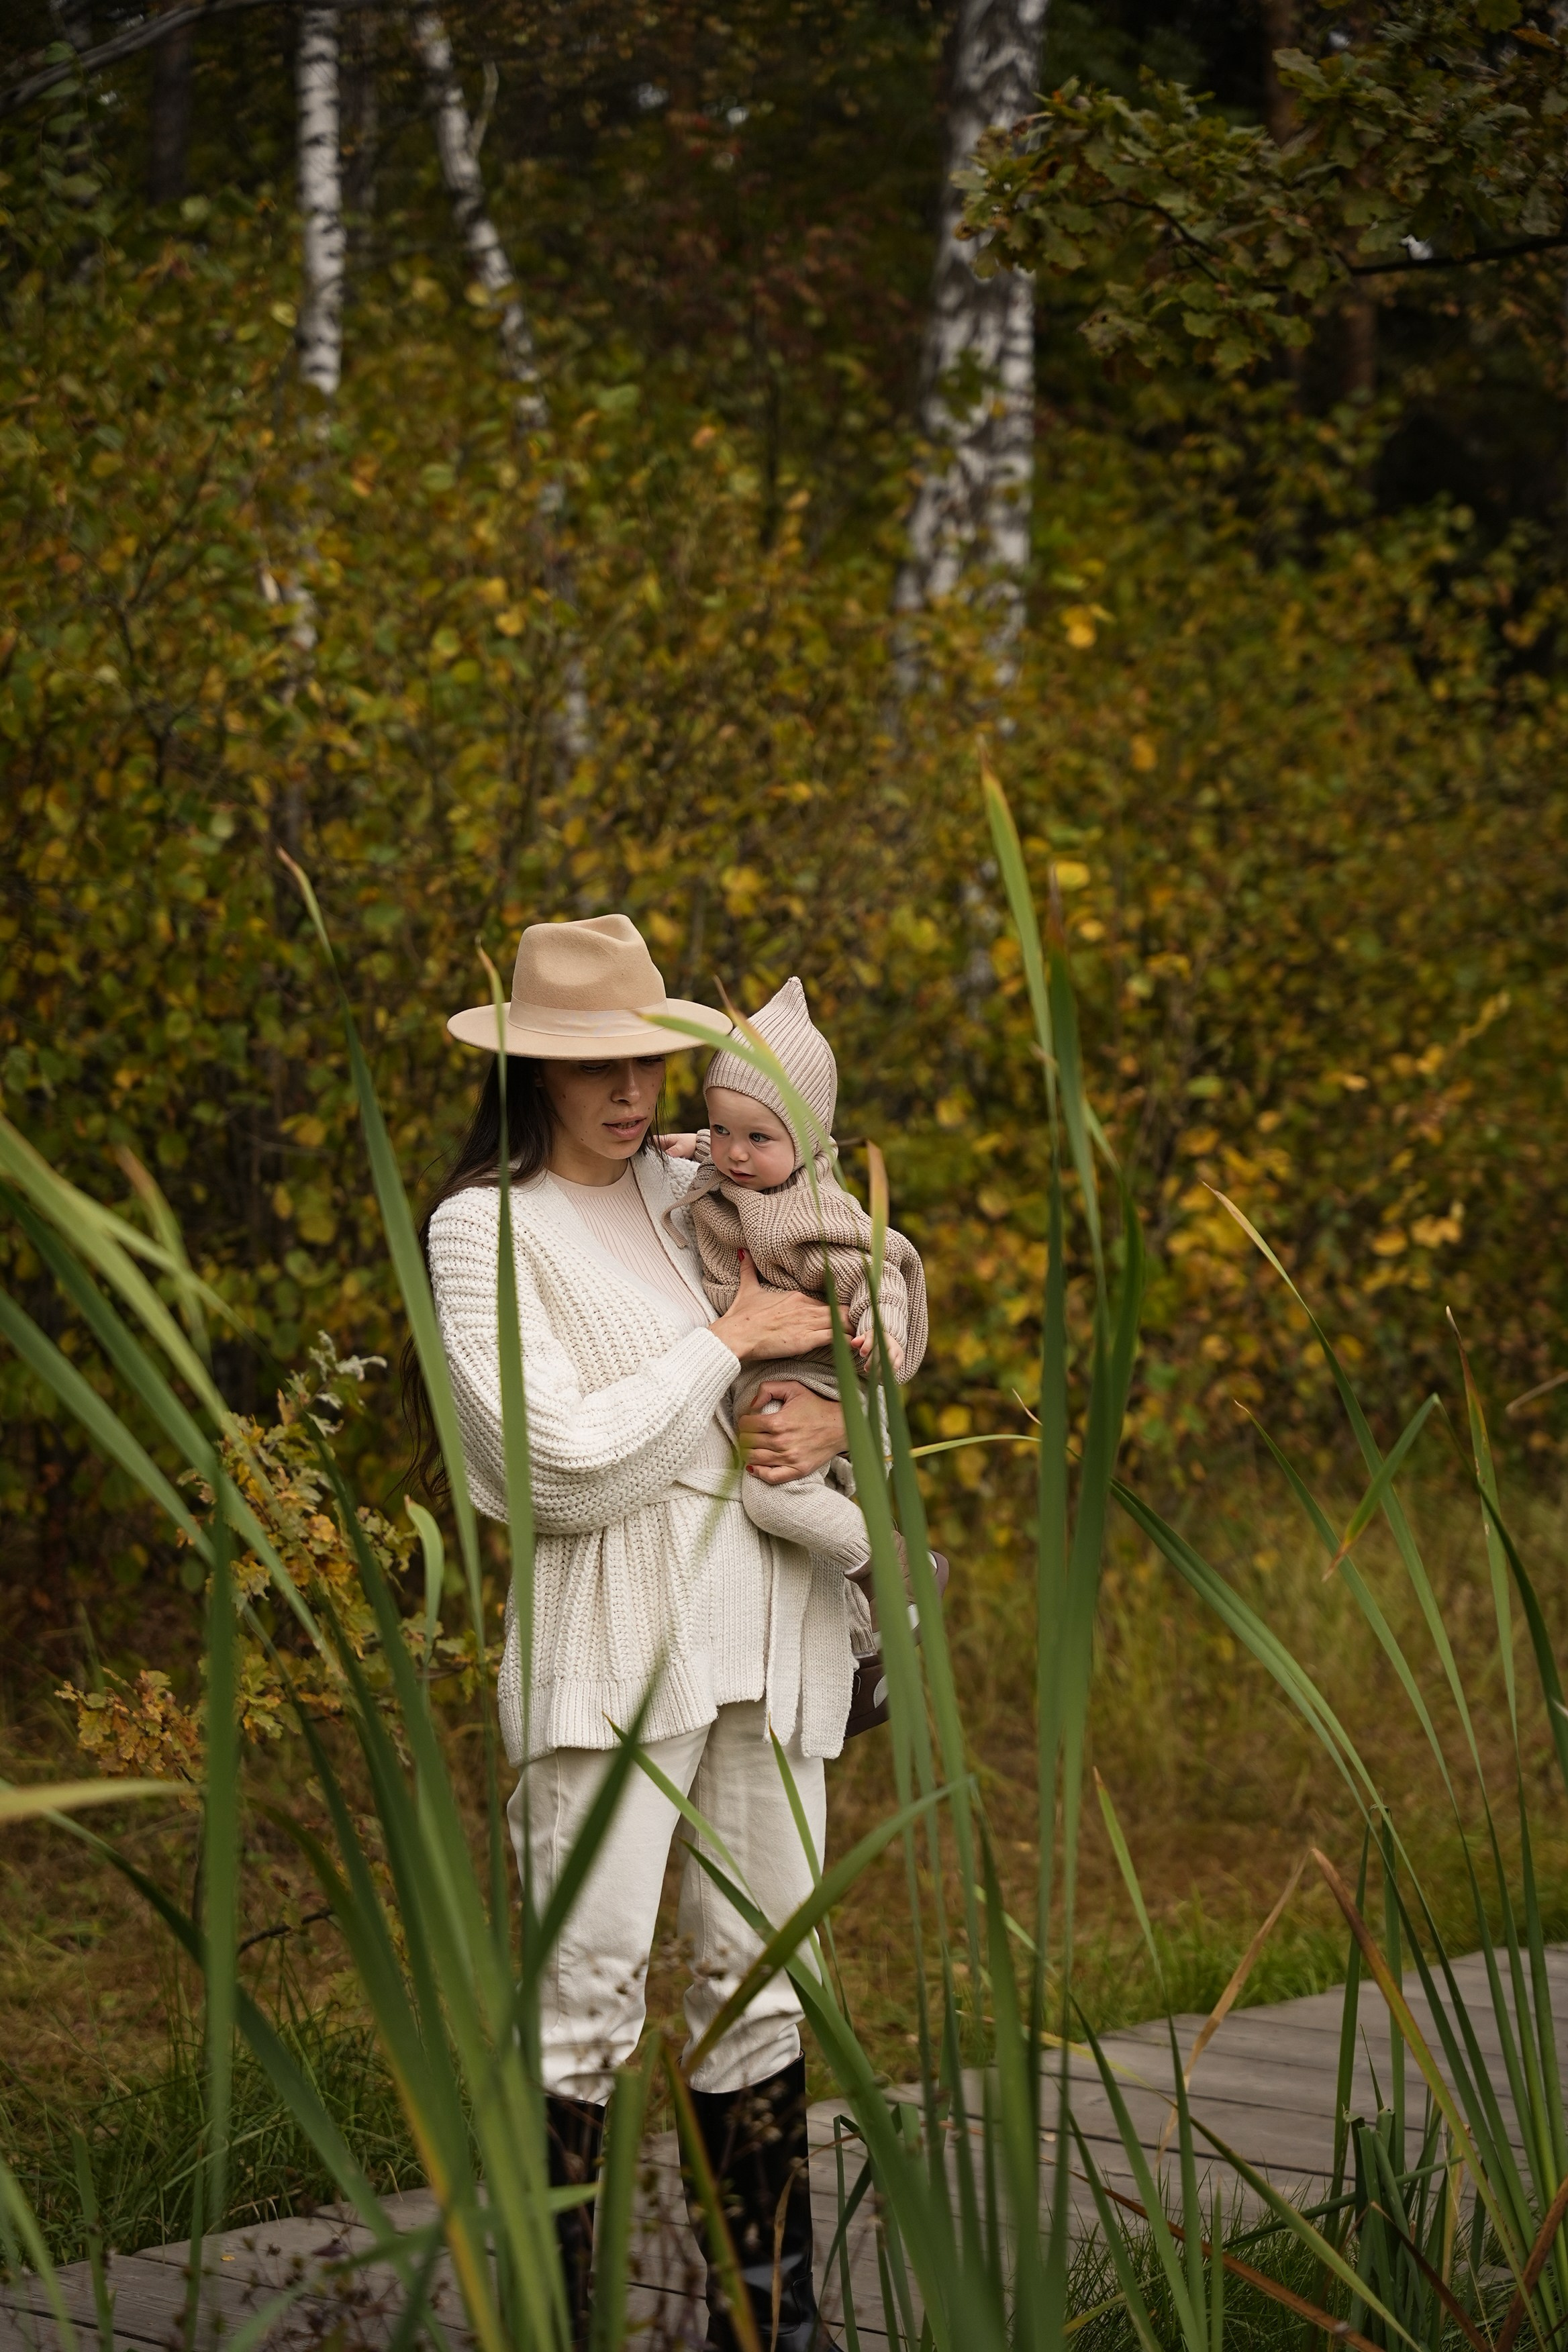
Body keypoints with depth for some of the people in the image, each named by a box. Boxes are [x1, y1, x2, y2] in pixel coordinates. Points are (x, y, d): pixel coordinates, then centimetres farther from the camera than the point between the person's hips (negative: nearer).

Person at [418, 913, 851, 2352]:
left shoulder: (695, 1187, 14)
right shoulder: (483, 1227, -3)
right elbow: (566, 1463, -13)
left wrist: (832, 1413, 0)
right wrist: (731, 1341, -8)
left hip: (767, 1622, 6)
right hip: (613, 1624, -6)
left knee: (761, 1977, 10)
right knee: (588, 1983, -9)